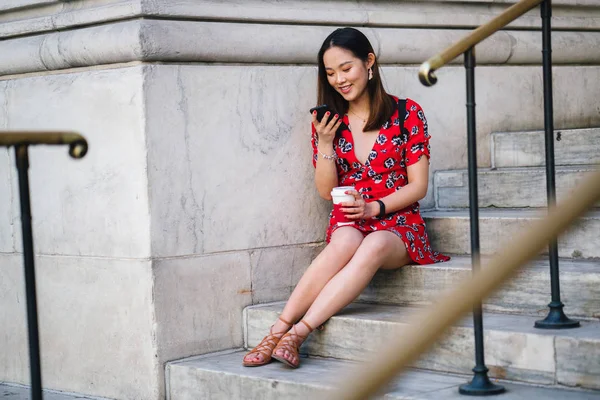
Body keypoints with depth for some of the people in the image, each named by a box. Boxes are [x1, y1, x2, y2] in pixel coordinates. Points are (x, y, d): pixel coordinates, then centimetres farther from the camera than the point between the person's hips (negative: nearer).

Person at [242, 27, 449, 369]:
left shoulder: (407, 114, 1)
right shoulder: (328, 122, 10)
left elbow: (418, 186, -1)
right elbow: (326, 191, 8)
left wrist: (374, 207, -16)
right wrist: (325, 142, -7)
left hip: (397, 223, -2)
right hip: (348, 222, 2)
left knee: (373, 246, -38)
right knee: (345, 243, -37)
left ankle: (296, 334, -44)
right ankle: (277, 332, -43)